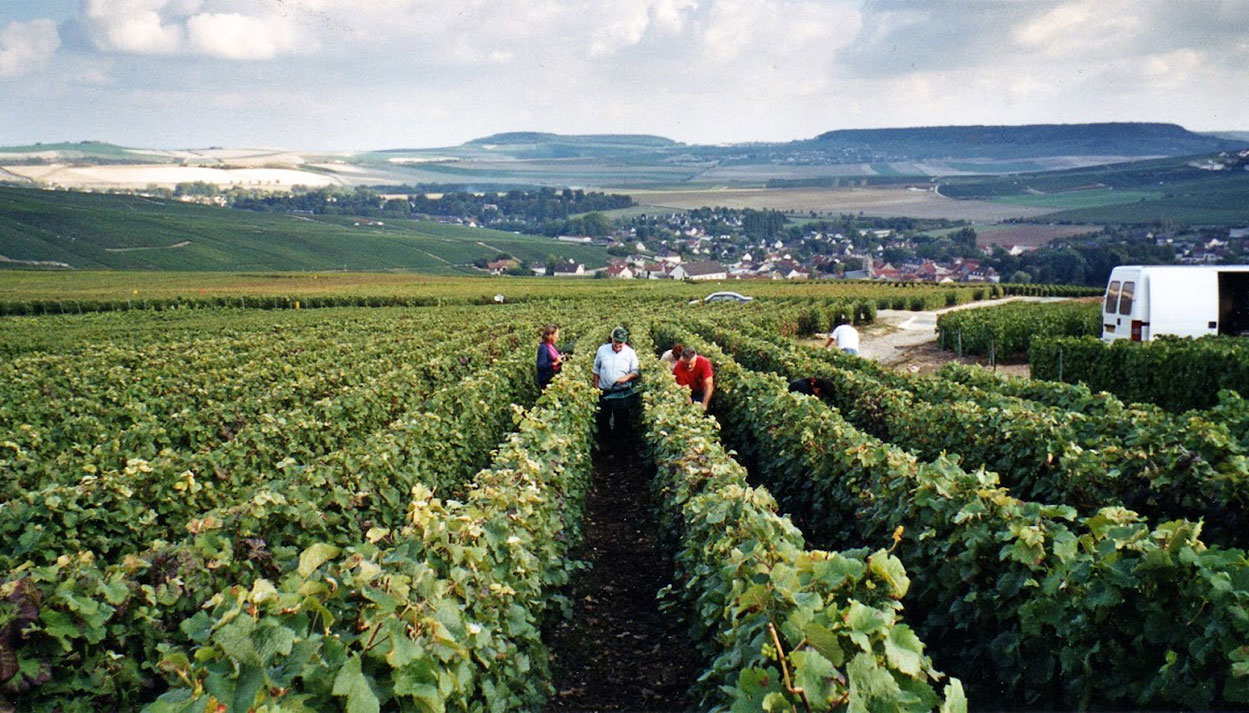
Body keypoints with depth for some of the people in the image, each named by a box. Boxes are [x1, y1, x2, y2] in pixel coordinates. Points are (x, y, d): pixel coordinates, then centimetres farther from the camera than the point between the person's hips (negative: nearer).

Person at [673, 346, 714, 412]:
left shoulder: (704, 362, -30)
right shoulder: (678, 369, -29)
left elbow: (709, 385, -33)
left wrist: (704, 405, -39)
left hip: (703, 392, -1)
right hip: (691, 393, 1)